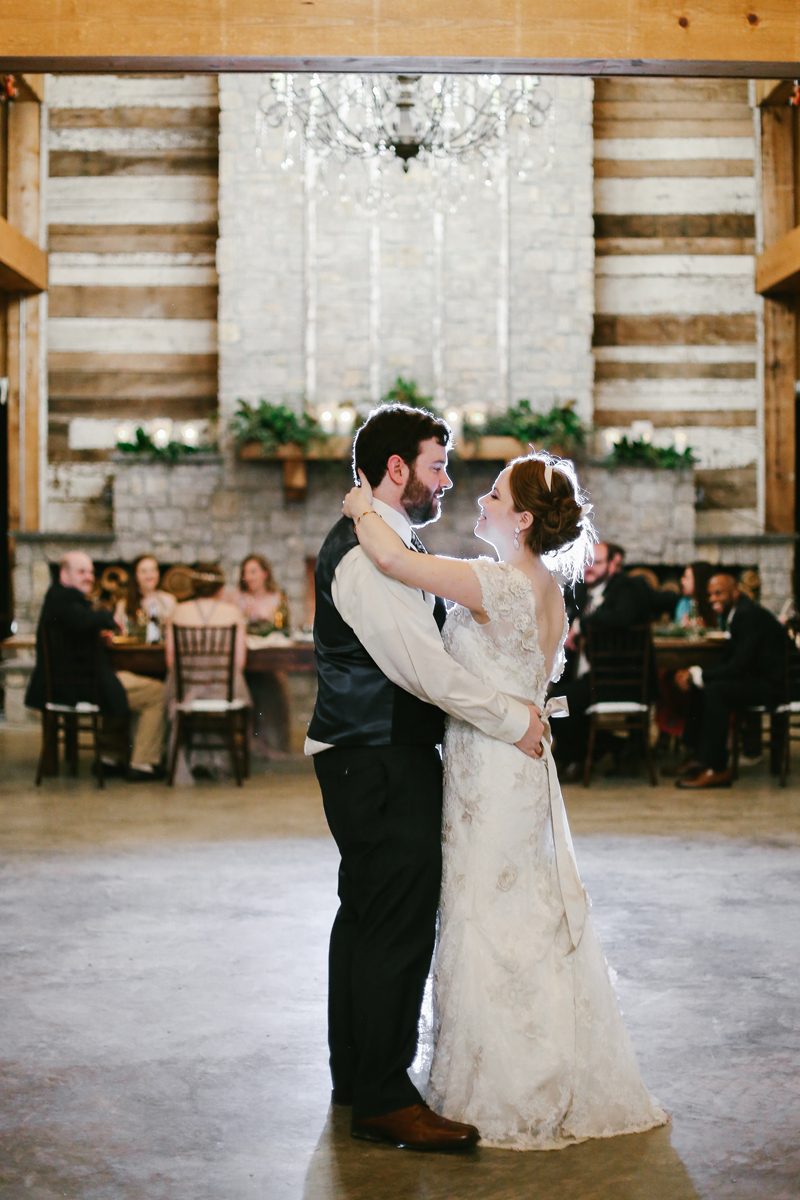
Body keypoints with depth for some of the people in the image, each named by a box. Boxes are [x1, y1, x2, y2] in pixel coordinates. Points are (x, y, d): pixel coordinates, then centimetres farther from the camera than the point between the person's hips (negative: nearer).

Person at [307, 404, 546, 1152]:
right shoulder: (365, 554, -19)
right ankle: (383, 1100, 2)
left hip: (375, 760, 11)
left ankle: (355, 1074, 30)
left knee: (366, 916, 18)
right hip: (380, 762, -11)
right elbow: (421, 667, -24)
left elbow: (426, 644, 22)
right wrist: (512, 720, -16)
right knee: (398, 928, -7)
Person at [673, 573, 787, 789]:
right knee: (698, 685, 9)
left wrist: (697, 674, -18)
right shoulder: (735, 613, 11)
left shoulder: (749, 615, -19)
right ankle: (698, 757, 9)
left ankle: (717, 769, -23)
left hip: (771, 685, -11)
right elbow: (730, 661, 11)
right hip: (756, 678, 11)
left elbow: (739, 666, -24)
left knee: (715, 689, -27)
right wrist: (693, 674, -4)